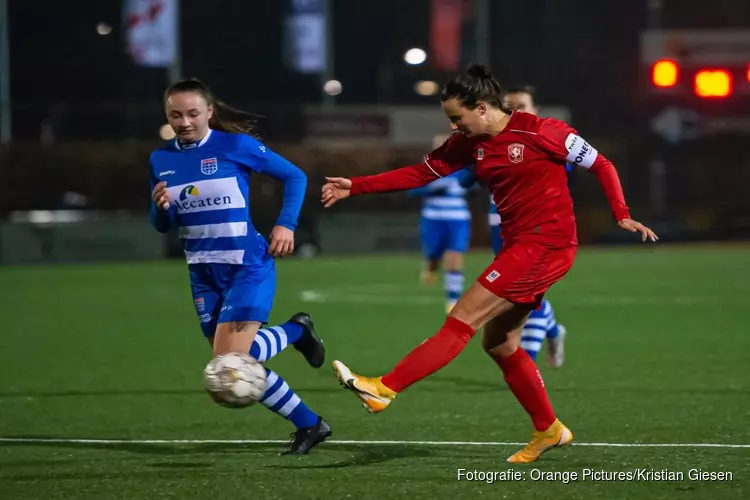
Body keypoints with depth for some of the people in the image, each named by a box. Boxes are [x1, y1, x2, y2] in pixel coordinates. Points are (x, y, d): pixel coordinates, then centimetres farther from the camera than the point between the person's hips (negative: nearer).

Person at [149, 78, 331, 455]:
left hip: (247, 267, -6)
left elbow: (294, 177, -2)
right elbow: (162, 226, 11)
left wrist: (286, 224, -13)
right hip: (203, 273, 6)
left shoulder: (235, 145, -10)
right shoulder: (161, 160, 4)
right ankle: (309, 424, 24)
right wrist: (160, 207, -12)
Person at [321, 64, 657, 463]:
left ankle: (385, 388, -18)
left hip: (546, 244, -9)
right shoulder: (470, 143, 8)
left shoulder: (542, 132, -12)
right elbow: (420, 173, 10)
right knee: (498, 343, 12)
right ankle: (548, 430, 25)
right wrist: (355, 187, 4)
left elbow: (600, 164, -4)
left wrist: (622, 216, -12)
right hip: (518, 246, 9)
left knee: (462, 319, -14)